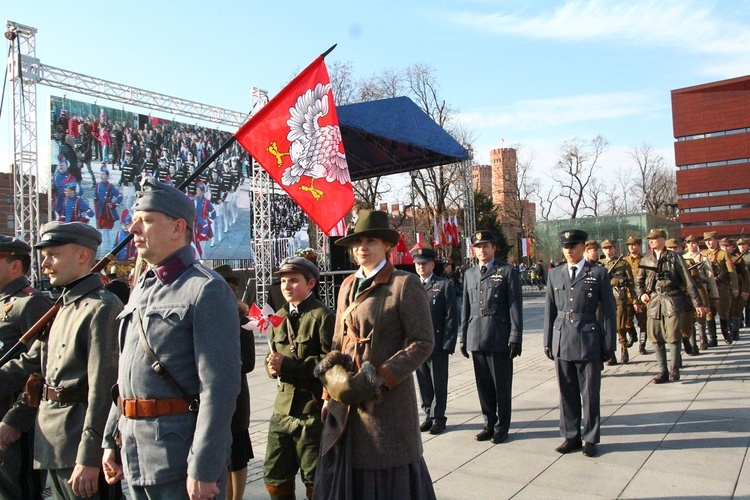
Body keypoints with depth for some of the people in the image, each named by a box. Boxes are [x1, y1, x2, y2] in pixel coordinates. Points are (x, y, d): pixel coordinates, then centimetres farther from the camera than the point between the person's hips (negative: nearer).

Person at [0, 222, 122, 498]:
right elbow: (30, 363, 16)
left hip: (78, 447, -9)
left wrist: (90, 459, -21)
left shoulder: (102, 308, -17)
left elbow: (102, 390, -21)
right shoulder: (64, 308, 13)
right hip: (53, 444, 9)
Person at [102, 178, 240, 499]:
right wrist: (110, 440, 16)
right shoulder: (140, 289, 12)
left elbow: (219, 386, -20)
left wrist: (203, 469, -22)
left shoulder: (206, 289, -14)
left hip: (181, 452, -8)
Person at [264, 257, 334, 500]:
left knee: (315, 479, 8)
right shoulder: (279, 316, 13)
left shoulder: (322, 316, -10)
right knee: (275, 476, 14)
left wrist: (289, 365, -22)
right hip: (283, 406, 7)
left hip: (312, 406, -6)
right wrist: (272, 366, -5)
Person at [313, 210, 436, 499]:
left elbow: (423, 342, -11)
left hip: (388, 402, -5)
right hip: (347, 401, 6)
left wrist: (381, 377, -18)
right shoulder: (348, 286, 10)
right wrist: (332, 384, 8)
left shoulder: (404, 284, -9)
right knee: (343, 473, 12)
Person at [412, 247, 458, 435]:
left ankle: (438, 417, 20)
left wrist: (448, 343, -11)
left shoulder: (445, 285, -1)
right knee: (423, 383, 12)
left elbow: (452, 316, -5)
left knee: (439, 383, 7)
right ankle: (429, 415, 26)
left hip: (437, 343, -3)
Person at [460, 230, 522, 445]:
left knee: (502, 386, 5)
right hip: (476, 338, 4)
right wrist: (463, 338, 13)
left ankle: (501, 427, 19)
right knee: (483, 385, 11)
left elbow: (515, 307, -5)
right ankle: (489, 423, 25)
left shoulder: (508, 271, -1)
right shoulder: (469, 274, 13)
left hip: (500, 338, -4)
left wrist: (515, 338, -10)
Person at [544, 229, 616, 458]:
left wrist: (609, 344, -2)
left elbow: (609, 311, 1)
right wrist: (548, 342, 8)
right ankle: (571, 436, 23)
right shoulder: (554, 274, 9)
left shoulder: (598, 273, 0)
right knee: (567, 393, 10)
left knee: (590, 394, 6)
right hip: (562, 342, 3)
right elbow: (549, 310, 11)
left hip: (589, 342, -3)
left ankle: (590, 439, 20)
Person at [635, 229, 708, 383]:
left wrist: (698, 303, -1)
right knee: (656, 338, 3)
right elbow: (638, 281, 20)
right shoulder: (646, 260, 12)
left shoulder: (674, 258, 1)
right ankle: (663, 371, 11)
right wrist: (641, 294, 0)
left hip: (672, 300, -4)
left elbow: (688, 282, 1)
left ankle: (674, 370, 7)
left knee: (673, 336, -5)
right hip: (653, 301, 4)